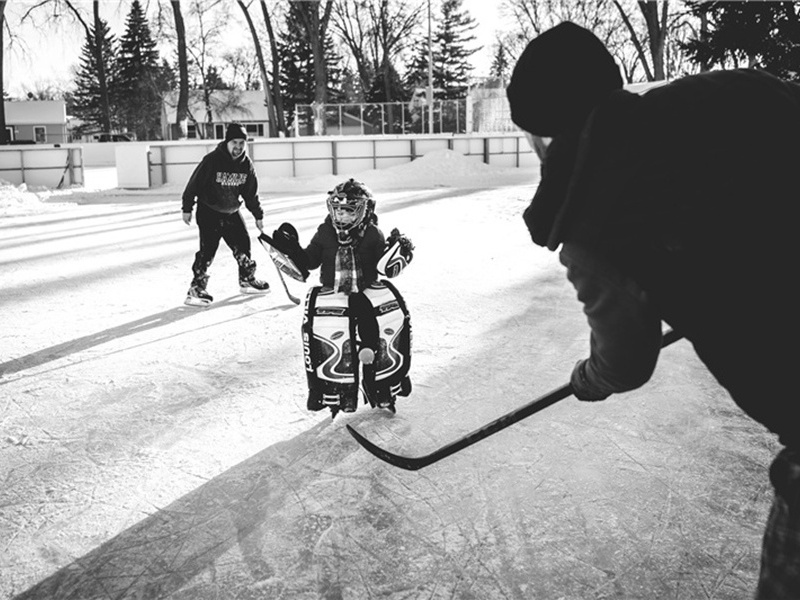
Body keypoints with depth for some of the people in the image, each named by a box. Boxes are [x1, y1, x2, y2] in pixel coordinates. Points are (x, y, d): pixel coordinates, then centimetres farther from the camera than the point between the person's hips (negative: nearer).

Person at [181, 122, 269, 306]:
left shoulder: (246, 164, -2)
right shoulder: (212, 160, -20)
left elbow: (251, 193, 8)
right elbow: (194, 184, -13)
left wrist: (258, 215, 10)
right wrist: (187, 208, -11)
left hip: (231, 212, 6)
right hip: (208, 212, -6)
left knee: (242, 244, 9)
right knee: (207, 249, -11)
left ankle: (247, 280, 27)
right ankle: (196, 288, -4)